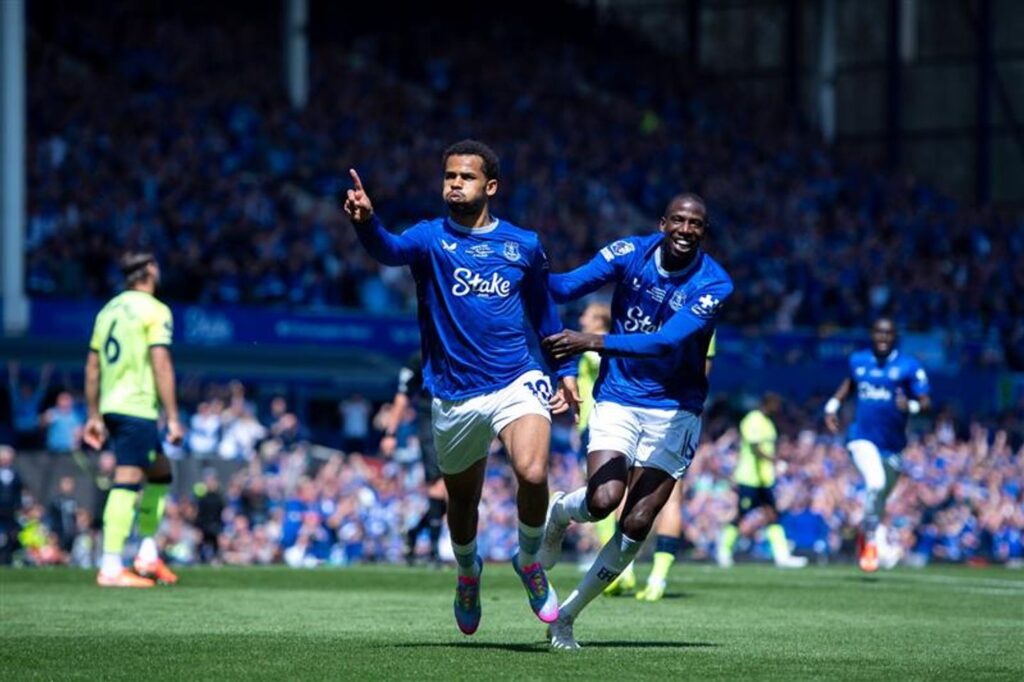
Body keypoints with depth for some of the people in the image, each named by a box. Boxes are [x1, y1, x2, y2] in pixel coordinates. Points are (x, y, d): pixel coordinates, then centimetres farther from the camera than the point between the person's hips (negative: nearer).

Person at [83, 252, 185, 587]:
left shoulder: (109, 309, 15)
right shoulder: (155, 311, -7)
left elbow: (92, 366, 17)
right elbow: (161, 365, -15)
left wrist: (94, 415, 21)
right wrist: (173, 418, -13)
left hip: (112, 407, 8)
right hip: (138, 408, -8)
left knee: (160, 473, 20)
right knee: (127, 483, -10)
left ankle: (147, 555, 16)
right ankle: (111, 569, -14)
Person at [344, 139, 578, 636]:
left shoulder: (523, 245, 6)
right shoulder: (431, 238, -2)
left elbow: (543, 311, 21)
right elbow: (389, 250, -25)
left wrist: (566, 370, 15)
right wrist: (366, 222, -47)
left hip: (517, 381, 0)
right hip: (454, 398, 1)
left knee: (533, 473, -26)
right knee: (462, 502, 15)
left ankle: (529, 560, 2)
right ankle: (468, 572, 48)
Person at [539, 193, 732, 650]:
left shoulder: (713, 284, -14)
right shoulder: (631, 253, -6)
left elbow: (667, 342, -27)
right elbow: (566, 286, -13)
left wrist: (593, 342, -36)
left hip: (673, 410, 0)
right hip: (617, 398, 0)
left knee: (637, 524, -5)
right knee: (603, 500, -23)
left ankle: (568, 614, 12)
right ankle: (559, 511, 15)